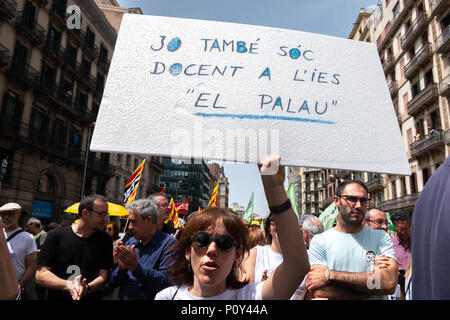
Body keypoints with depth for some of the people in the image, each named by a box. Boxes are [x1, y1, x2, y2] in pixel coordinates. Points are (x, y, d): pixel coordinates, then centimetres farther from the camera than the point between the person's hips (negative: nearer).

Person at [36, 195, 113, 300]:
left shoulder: (105, 240, -5)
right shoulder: (56, 235, -9)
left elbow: (103, 276, -9)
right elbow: (40, 275, -11)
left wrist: (87, 288, -29)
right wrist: (68, 285, -26)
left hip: (91, 297, 1)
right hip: (57, 296, -1)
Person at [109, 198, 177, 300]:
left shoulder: (169, 243, -9)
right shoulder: (130, 242, 8)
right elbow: (112, 283, 9)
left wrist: (136, 266, -21)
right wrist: (121, 268, -9)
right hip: (123, 297, 4)